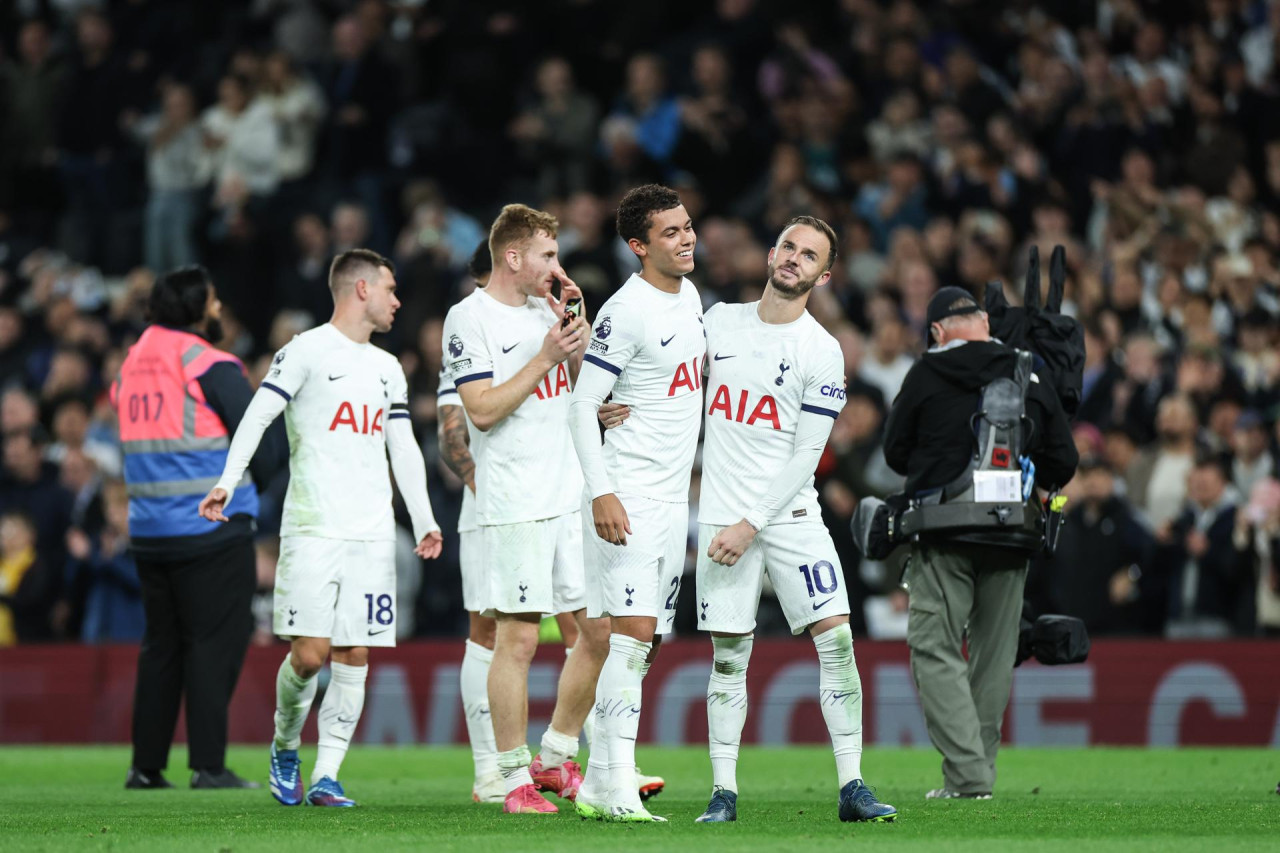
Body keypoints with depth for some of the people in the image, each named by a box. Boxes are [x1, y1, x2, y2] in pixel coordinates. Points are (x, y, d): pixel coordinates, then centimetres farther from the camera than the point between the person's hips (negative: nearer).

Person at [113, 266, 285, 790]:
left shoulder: (132, 365, 12)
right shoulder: (211, 366, -10)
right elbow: (264, 452, -11)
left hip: (148, 529, 7)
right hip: (212, 530, -7)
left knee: (161, 644, 13)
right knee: (215, 642, -3)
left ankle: (146, 766, 12)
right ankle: (208, 765, -7)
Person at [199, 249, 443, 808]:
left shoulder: (388, 369, 19)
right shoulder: (307, 351, -2)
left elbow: (403, 448, 22)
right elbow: (259, 414, -9)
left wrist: (424, 521, 15)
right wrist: (228, 482, -21)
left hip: (372, 532, 6)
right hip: (312, 527, -6)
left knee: (355, 654, -1)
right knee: (310, 653, -10)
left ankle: (326, 776, 2)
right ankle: (284, 747, 15)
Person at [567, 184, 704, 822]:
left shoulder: (689, 295, 12)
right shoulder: (627, 311, -15)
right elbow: (583, 405, -17)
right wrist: (601, 493, -23)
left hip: (674, 496, 9)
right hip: (629, 495, -9)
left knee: (642, 641, 8)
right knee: (632, 630, -17)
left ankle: (596, 784, 13)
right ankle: (617, 787, -20)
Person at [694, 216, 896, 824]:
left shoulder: (821, 352, -5)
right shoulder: (720, 321, 7)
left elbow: (805, 455, -8)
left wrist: (752, 524, -13)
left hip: (790, 515, -2)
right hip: (722, 515, 2)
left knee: (836, 638, -10)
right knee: (727, 657, 1)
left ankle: (851, 786, -7)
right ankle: (724, 791, 7)